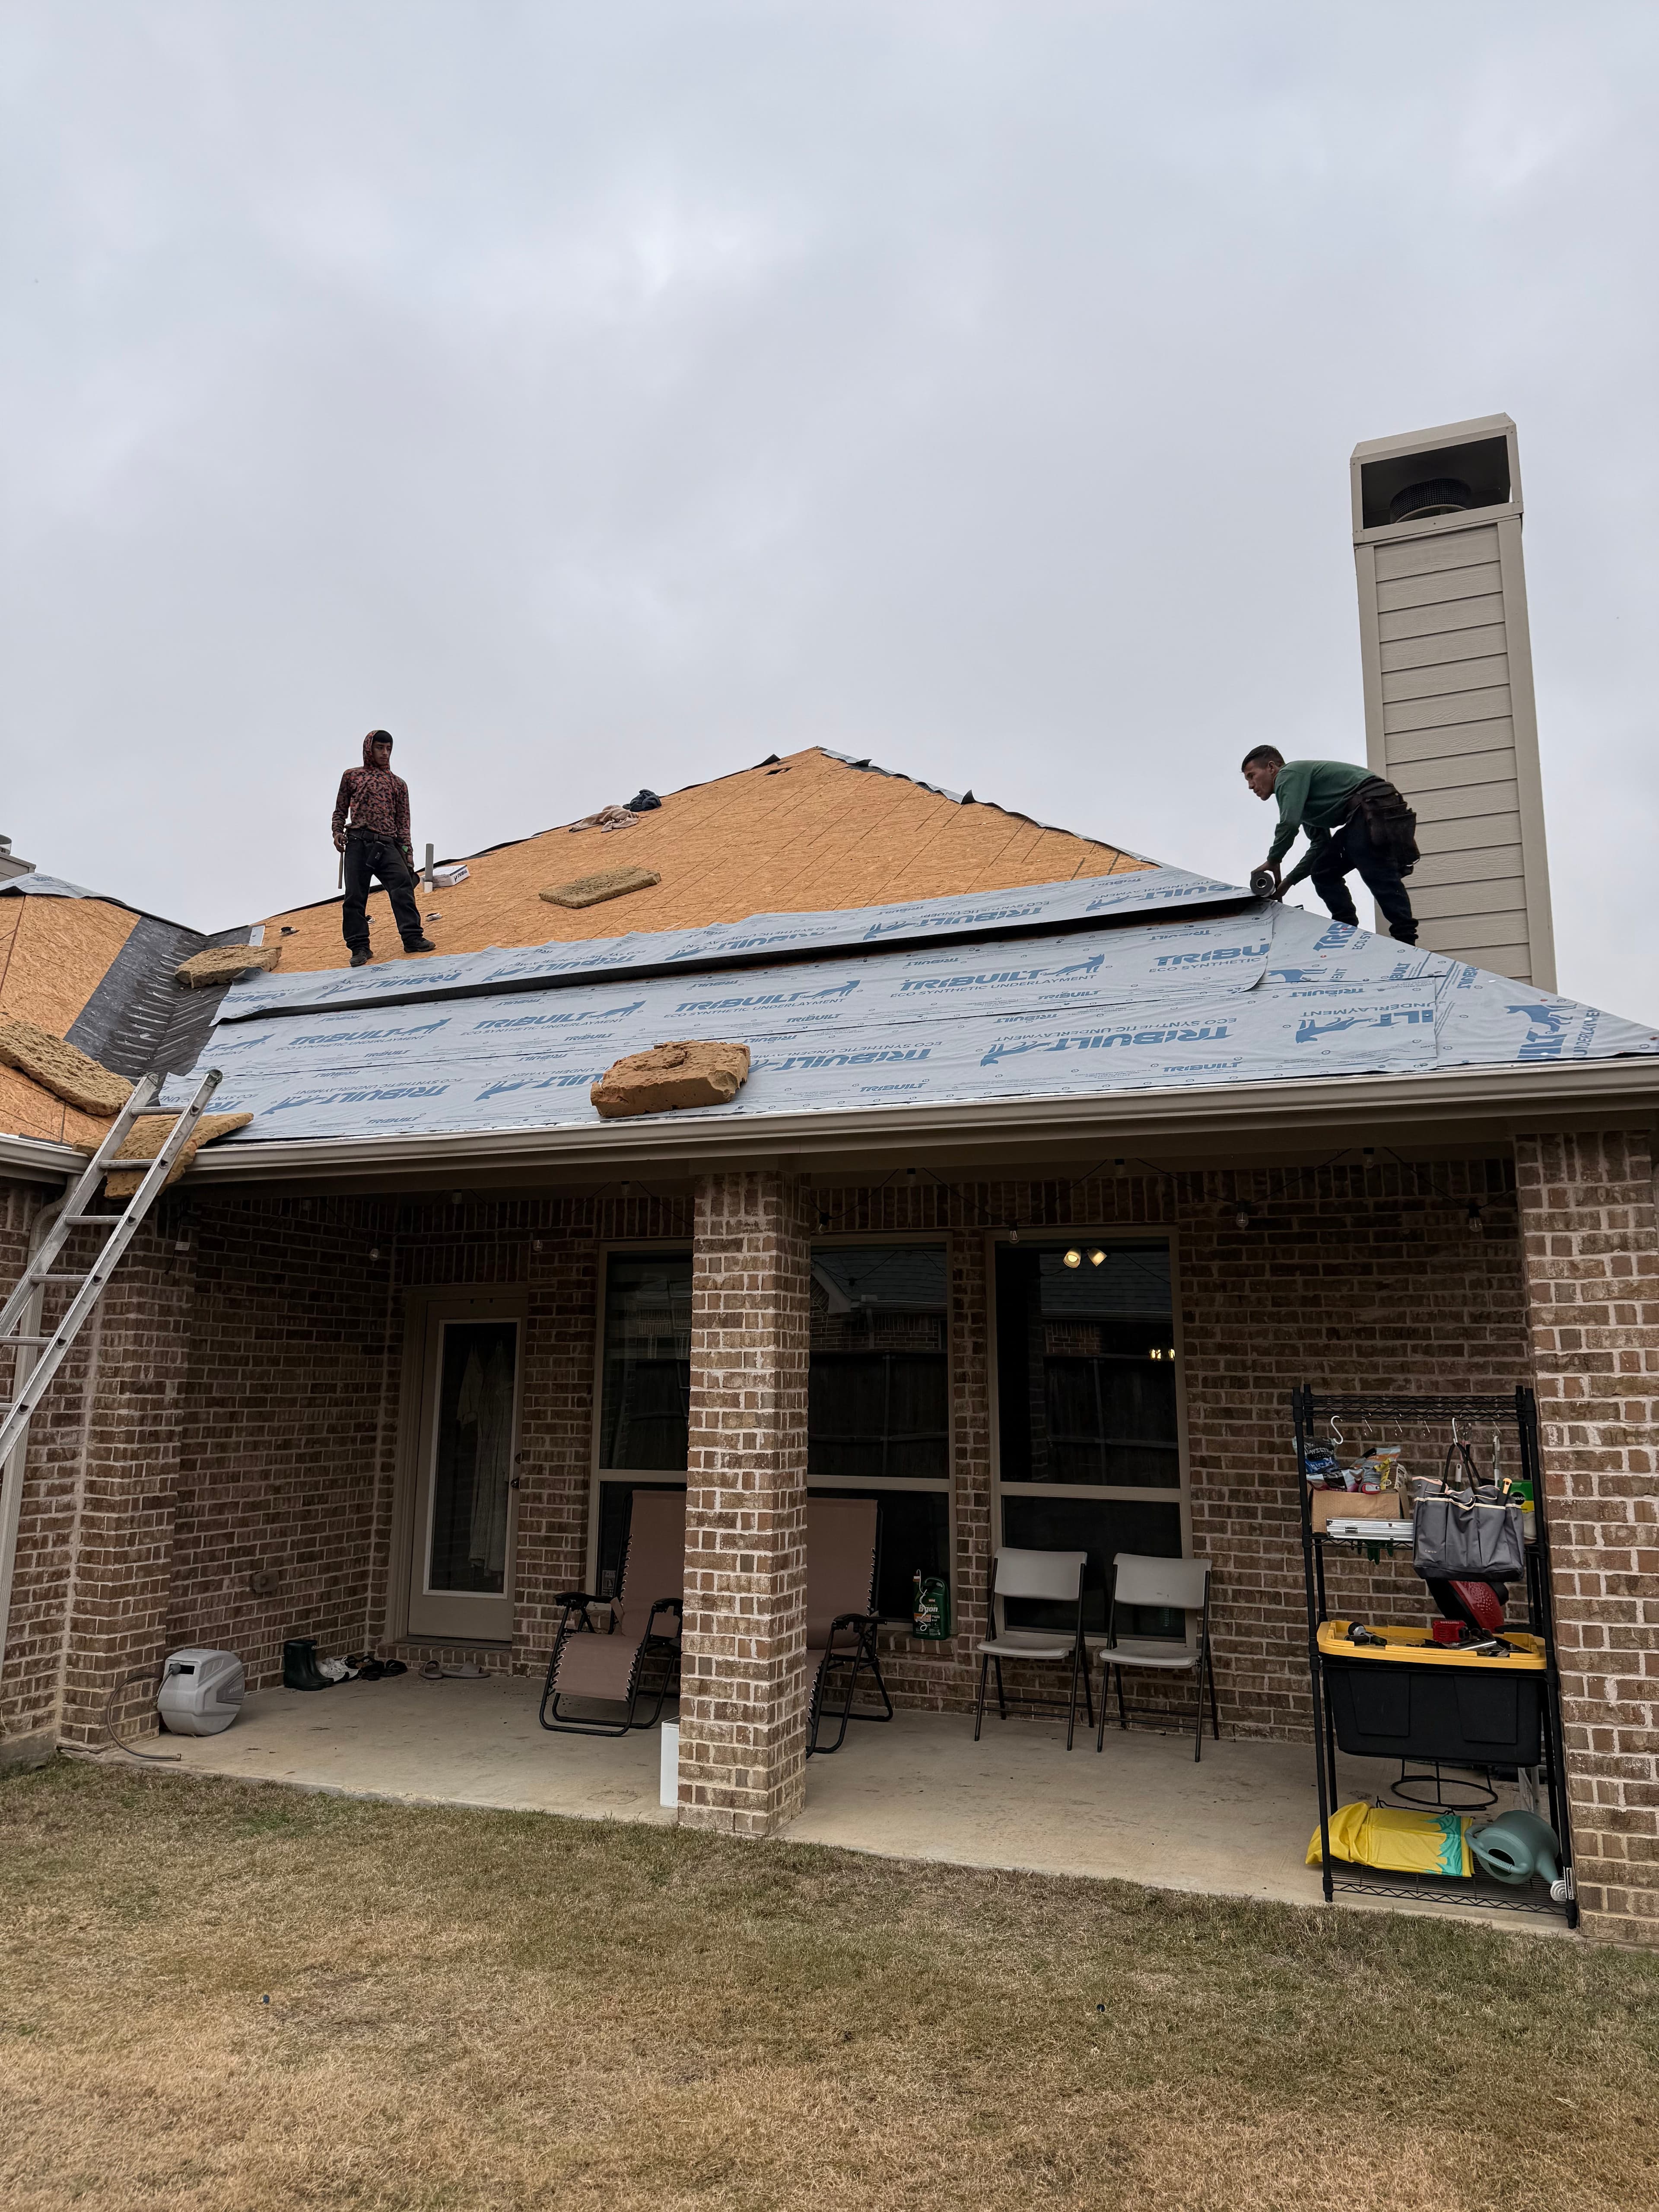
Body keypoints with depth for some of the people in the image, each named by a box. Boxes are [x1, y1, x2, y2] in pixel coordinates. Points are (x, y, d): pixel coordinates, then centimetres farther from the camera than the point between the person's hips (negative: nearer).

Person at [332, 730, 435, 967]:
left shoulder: (398, 784, 18)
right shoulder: (352, 776, 15)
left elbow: (403, 822, 14)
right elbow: (341, 809, 18)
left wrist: (407, 855, 6)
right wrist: (338, 832, -1)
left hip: (387, 845, 1)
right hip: (358, 843, -1)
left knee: (403, 886, -17)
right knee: (355, 896, -4)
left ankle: (413, 937, -16)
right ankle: (360, 947, 0)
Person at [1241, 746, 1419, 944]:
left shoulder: (1289, 774, -1)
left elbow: (1289, 824, -17)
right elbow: (1320, 845, 25)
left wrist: (1273, 860, -2)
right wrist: (1288, 881, 19)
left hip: (1374, 807, -10)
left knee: (1377, 875, -17)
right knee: (1323, 872, 9)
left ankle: (1406, 941, -20)